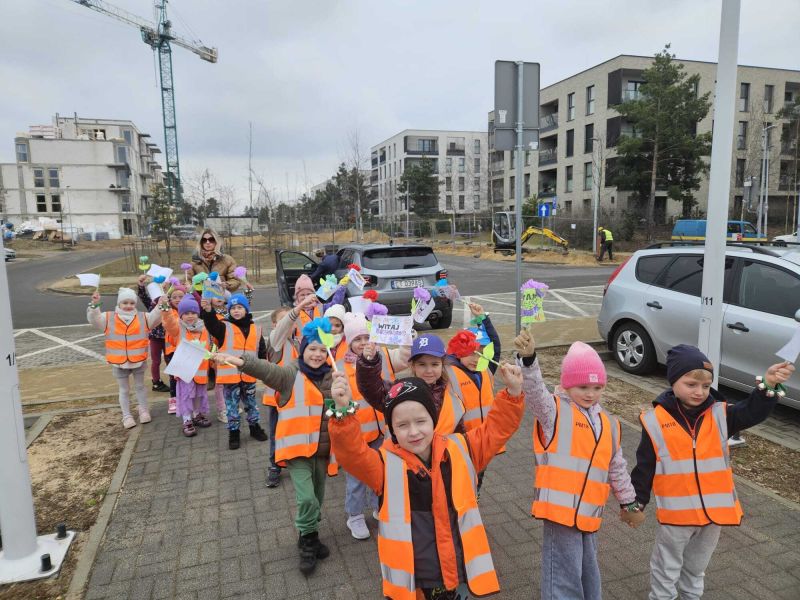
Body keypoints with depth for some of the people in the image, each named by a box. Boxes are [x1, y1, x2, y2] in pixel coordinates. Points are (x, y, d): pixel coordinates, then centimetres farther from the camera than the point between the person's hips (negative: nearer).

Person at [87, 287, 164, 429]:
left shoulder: (143, 318, -2)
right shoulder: (109, 318, -3)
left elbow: (156, 317, -12)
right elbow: (94, 320, -12)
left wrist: (161, 305, -27)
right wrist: (94, 305, -26)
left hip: (138, 360, 0)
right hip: (118, 362, 0)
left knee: (140, 386, 17)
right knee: (124, 390, 12)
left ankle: (143, 411, 33)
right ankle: (127, 416, 23)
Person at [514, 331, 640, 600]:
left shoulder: (608, 424, 12)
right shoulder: (554, 410, -6)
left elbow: (617, 468, 21)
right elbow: (535, 390, -27)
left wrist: (629, 502, 27)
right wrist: (528, 358, -44)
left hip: (589, 513, 6)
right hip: (560, 508, -6)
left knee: (587, 571, 23)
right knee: (564, 577, -2)